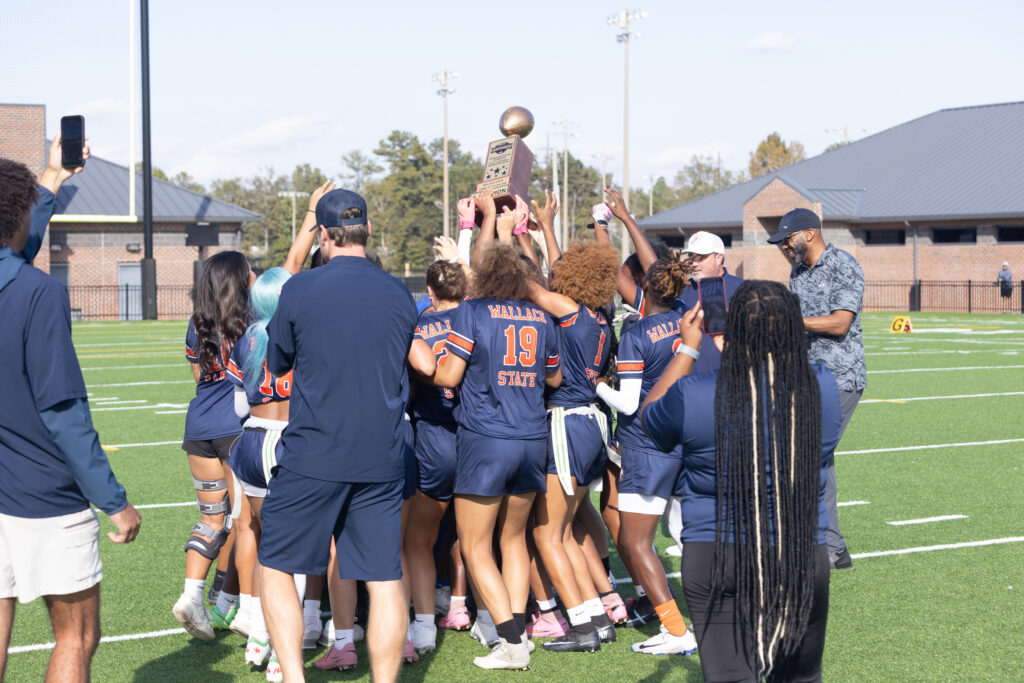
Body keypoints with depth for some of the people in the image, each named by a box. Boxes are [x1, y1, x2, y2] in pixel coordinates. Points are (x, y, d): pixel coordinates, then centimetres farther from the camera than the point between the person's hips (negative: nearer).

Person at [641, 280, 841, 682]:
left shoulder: (694, 396, -15)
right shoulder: (822, 388, -6)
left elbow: (650, 419, 9)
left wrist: (687, 348, 16)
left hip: (717, 557, -3)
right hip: (803, 557, 3)